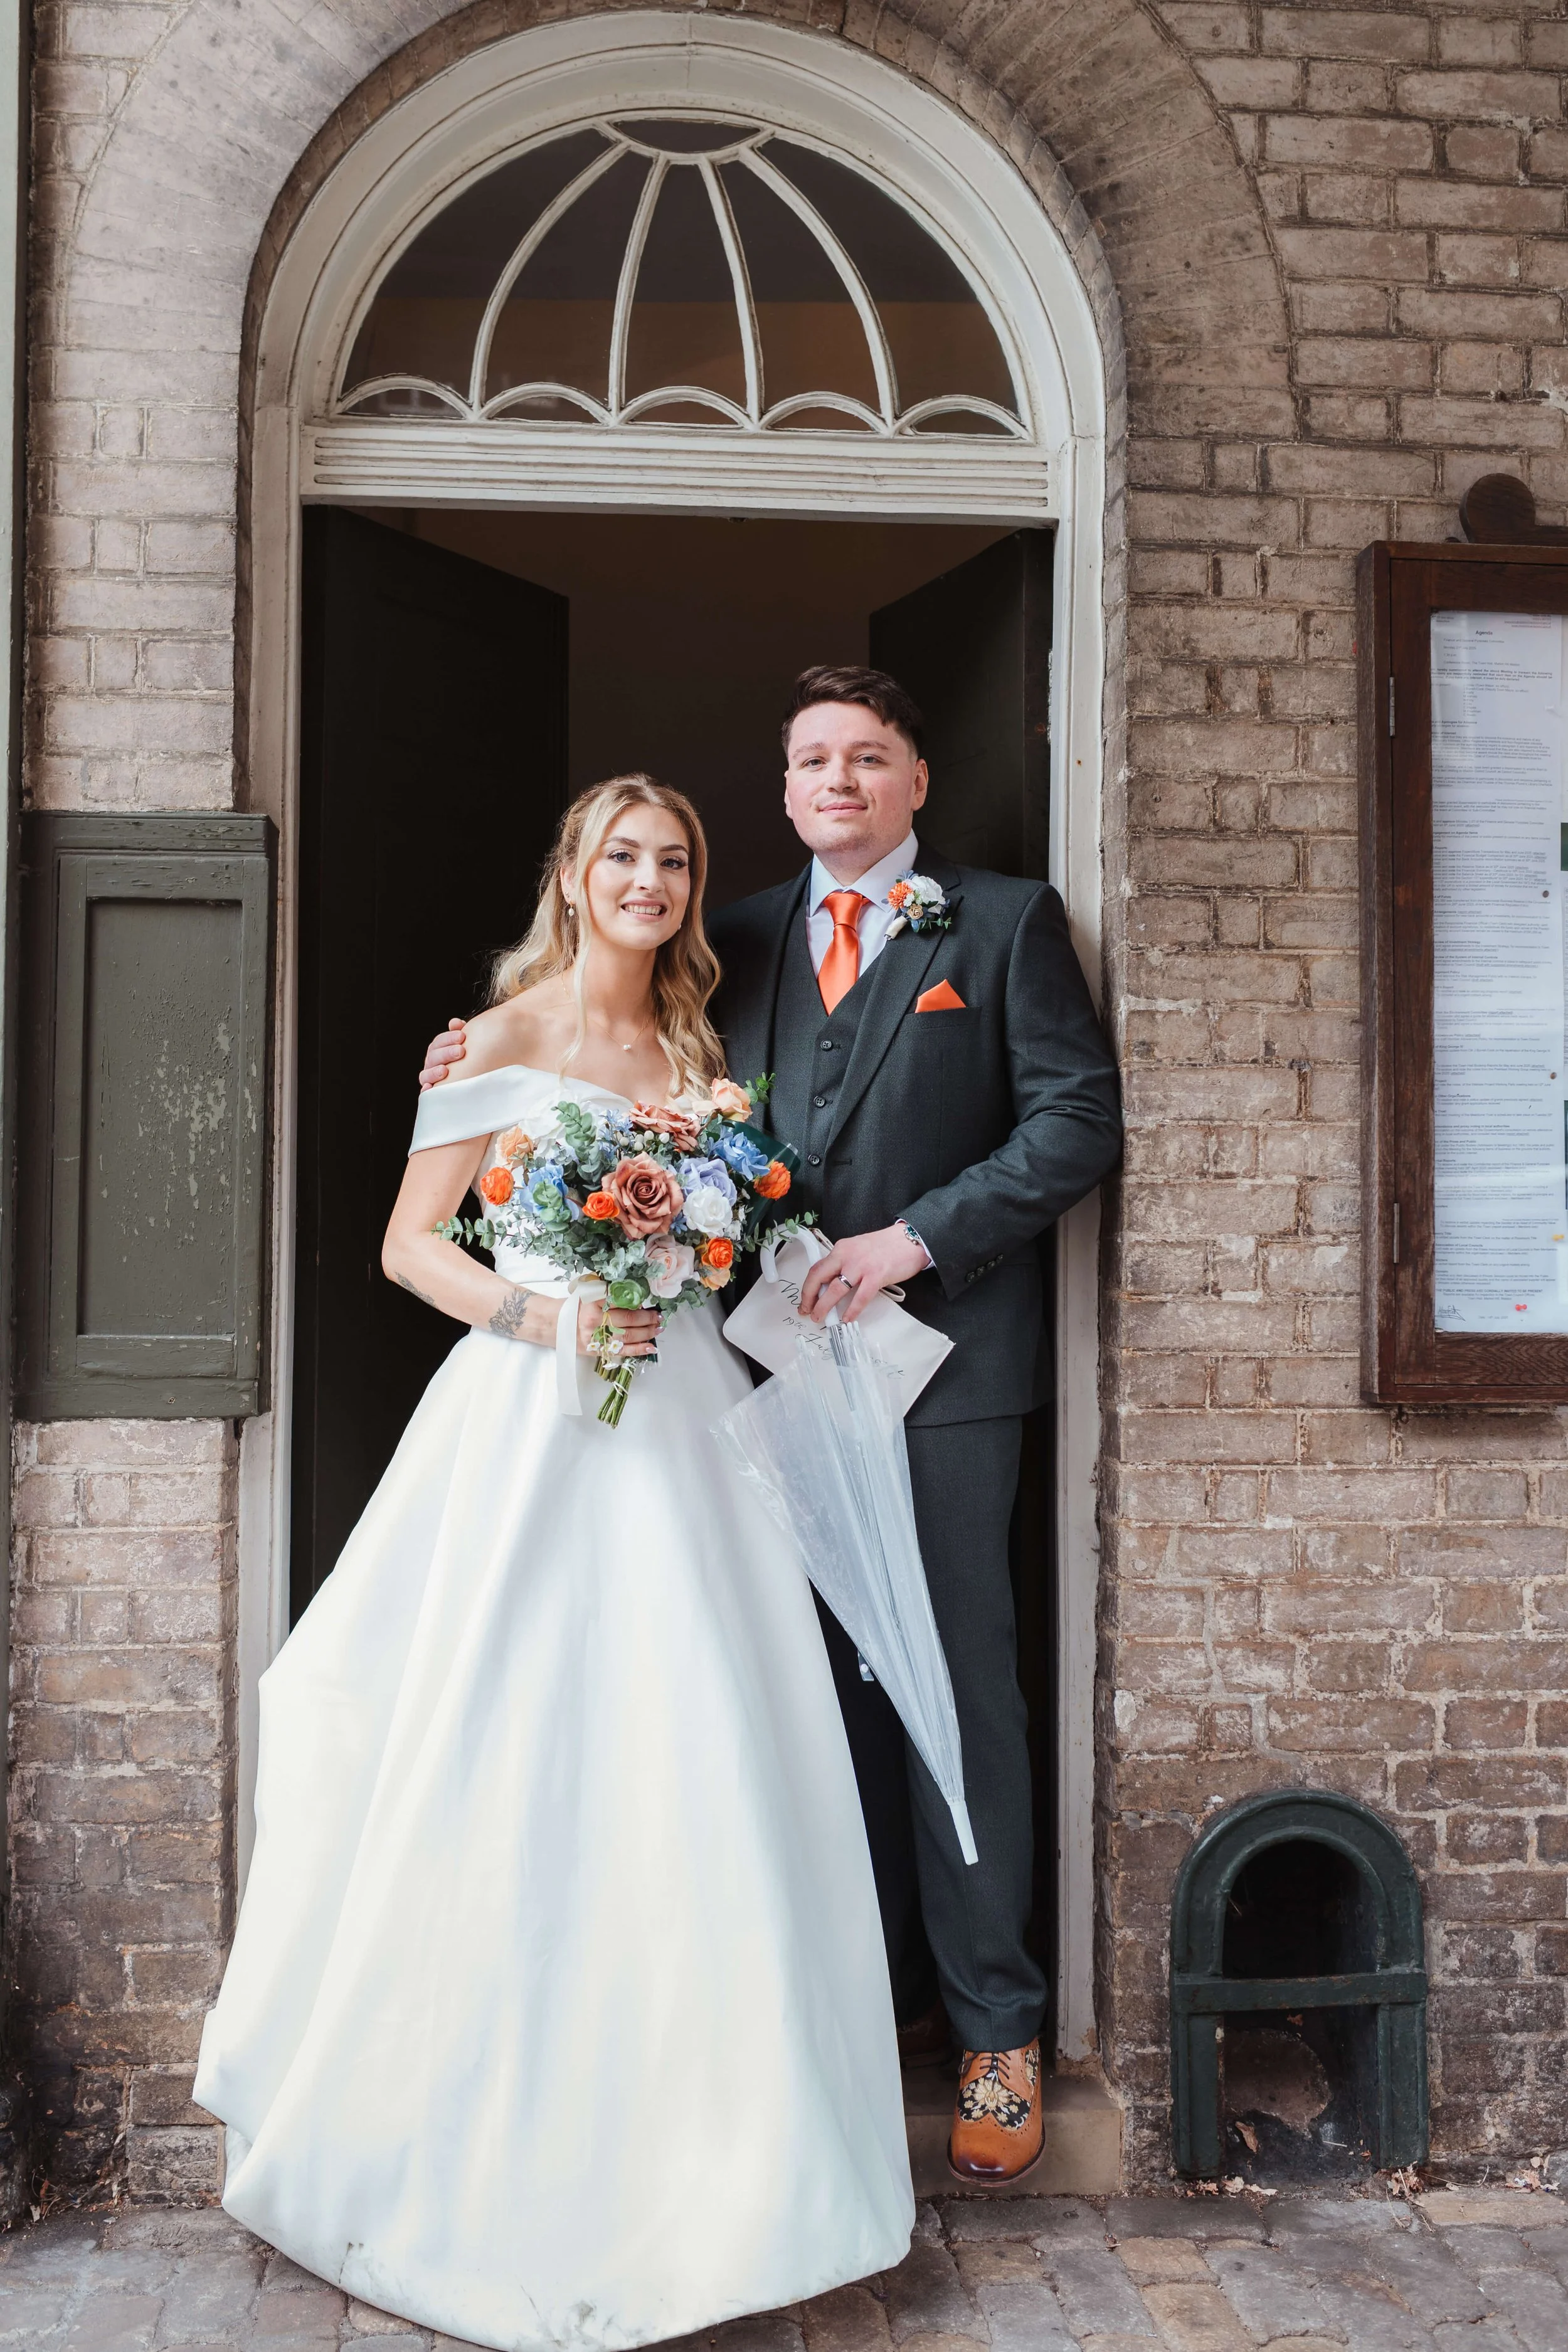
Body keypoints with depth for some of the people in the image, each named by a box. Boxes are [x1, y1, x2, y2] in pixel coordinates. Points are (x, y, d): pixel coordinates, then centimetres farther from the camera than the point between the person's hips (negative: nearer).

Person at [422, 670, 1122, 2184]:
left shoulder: (1006, 922, 5)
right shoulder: (739, 943, 16)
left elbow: (1078, 1118, -3)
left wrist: (914, 1238, -12)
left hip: (942, 1354, -3)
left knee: (958, 1684, -1)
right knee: (832, 1687, 9)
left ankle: (995, 2028, 12)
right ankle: (879, 1994, 23)